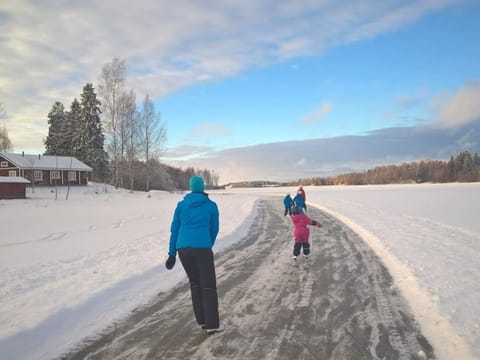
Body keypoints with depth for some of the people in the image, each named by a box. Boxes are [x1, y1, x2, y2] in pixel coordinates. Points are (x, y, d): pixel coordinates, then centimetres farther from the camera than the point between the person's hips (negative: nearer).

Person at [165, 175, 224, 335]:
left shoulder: (181, 205, 12)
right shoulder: (211, 205, 6)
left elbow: (174, 230, 10)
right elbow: (214, 229, 12)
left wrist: (172, 254, 12)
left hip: (182, 248, 3)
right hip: (202, 248, -3)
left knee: (195, 283, 20)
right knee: (209, 286, 7)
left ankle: (202, 320, 24)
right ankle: (212, 324, 8)